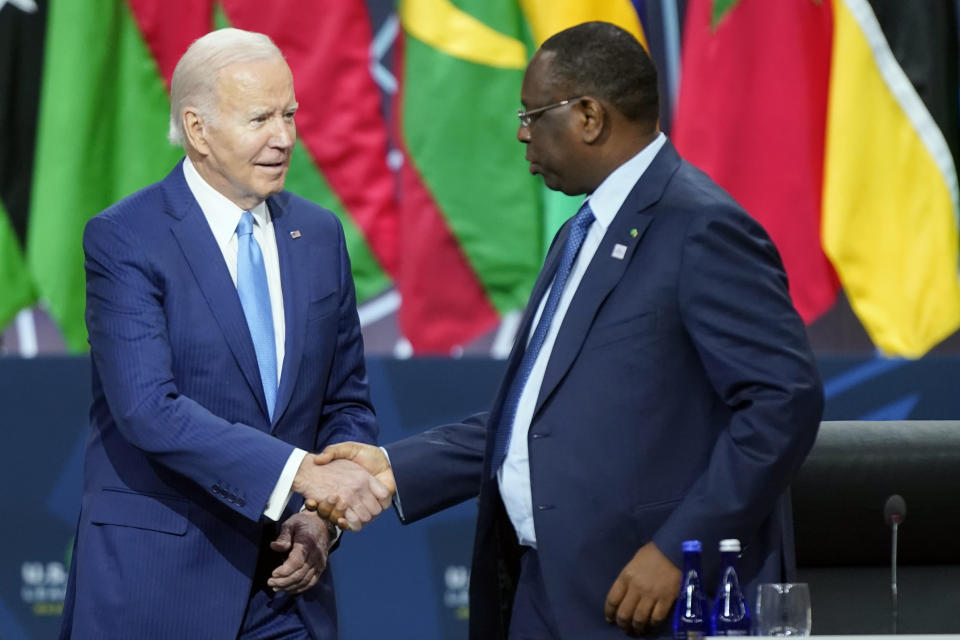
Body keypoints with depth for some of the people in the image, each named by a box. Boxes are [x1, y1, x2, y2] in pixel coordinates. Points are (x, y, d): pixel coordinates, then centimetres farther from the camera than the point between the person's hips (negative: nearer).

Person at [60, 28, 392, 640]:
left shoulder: (319, 235, 9)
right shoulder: (123, 239, -9)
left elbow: (348, 403, 14)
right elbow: (147, 407, -21)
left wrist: (320, 519, -4)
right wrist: (302, 473, -28)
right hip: (158, 586, -5)